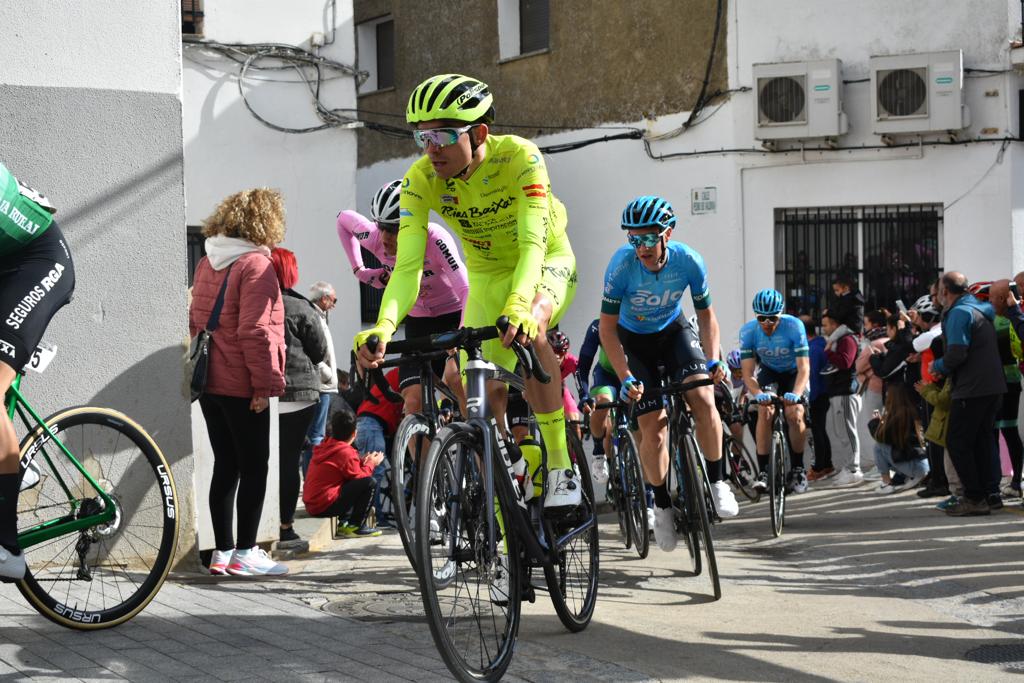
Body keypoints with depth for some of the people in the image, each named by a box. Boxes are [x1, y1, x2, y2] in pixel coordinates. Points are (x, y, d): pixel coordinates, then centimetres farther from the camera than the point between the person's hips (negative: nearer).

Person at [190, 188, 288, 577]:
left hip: (209, 382, 8)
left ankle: (222, 551, 14)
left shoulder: (206, 264, 12)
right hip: (241, 385, -8)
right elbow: (255, 331, -19)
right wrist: (266, 383, -17)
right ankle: (244, 554, 1)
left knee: (225, 466, 12)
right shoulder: (255, 264, -14)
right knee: (254, 467, 0)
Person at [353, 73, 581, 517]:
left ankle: (560, 468, -26)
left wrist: (518, 306, -60)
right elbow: (408, 266, -30)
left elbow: (533, 244, -42)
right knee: (484, 391, -7)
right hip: (487, 276, 4)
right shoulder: (421, 179, -23)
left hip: (547, 263, -4)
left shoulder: (519, 157, -33)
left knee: (527, 330, -36)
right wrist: (383, 327, -48)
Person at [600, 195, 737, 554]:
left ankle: (717, 483, -8)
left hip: (673, 331, 1)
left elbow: (706, 313, -9)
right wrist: (626, 378, -28)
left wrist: (714, 359, -22)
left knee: (702, 397, -24)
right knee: (653, 427, -10)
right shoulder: (622, 265, -30)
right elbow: (607, 327, -22)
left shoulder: (689, 261, -25)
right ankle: (662, 505, 11)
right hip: (634, 340, -1)